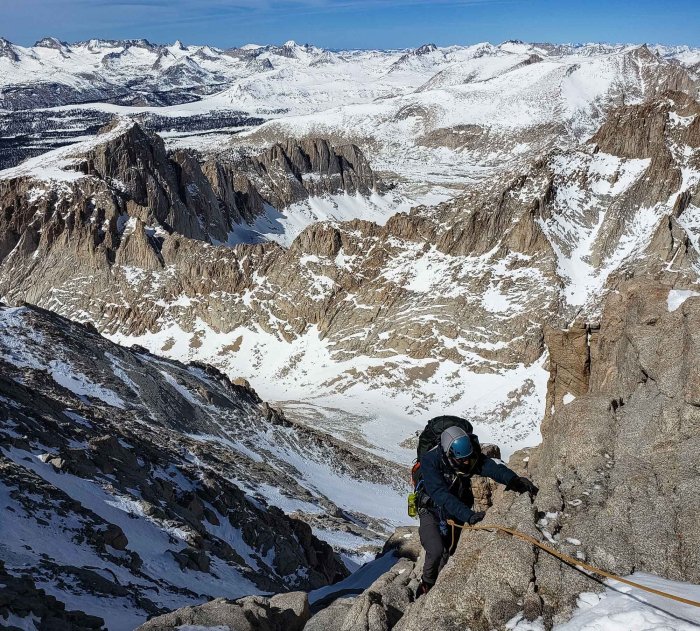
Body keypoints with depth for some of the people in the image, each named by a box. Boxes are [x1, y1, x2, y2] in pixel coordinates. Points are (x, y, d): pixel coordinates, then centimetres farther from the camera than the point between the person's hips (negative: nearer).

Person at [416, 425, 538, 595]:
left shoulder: (471, 456, -18)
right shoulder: (430, 461, -31)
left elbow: (491, 466, -33)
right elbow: (440, 495, -39)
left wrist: (512, 479, -53)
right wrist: (468, 515, -48)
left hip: (457, 513, 4)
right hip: (432, 512, -4)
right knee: (436, 552, -23)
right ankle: (427, 585, 6)